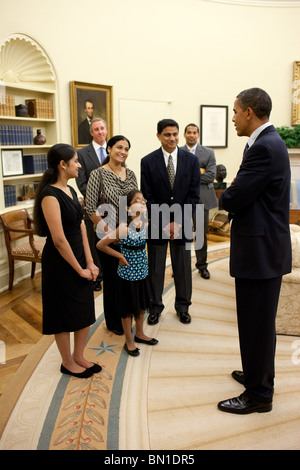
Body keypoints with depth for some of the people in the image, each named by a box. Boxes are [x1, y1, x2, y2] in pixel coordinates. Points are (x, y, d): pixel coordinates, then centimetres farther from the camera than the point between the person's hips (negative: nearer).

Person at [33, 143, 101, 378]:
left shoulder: (70, 190, 7)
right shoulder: (50, 195, -20)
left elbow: (81, 227, 5)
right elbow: (59, 239, -22)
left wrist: (89, 262, -1)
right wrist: (79, 269, -13)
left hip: (79, 257, 8)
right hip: (60, 262, -8)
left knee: (85, 310, 16)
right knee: (64, 313, 9)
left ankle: (79, 357, 34)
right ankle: (68, 362, 29)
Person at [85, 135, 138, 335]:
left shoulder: (130, 174, 7)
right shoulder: (98, 174, -9)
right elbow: (91, 208, -13)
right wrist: (108, 231, -15)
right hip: (110, 236, -5)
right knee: (112, 277, 8)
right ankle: (113, 321, 27)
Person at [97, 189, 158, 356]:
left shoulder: (144, 223, -3)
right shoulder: (124, 228, -23)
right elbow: (100, 245, -17)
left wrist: (143, 260, 10)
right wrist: (120, 256, -12)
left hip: (142, 271, 6)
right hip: (128, 272, -6)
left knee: (142, 304, 20)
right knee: (128, 308, 10)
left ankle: (140, 334, 41)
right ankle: (129, 341, 27)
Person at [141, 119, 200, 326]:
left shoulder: (191, 160, 1)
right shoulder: (148, 161, -2)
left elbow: (194, 195, -2)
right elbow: (148, 197, -4)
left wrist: (178, 222, -10)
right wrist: (163, 223, -11)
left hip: (182, 222, 1)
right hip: (157, 222, -1)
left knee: (183, 267, 10)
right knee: (155, 268, 7)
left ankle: (183, 306, 27)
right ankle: (156, 306, 24)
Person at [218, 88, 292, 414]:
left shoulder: (264, 147, -20)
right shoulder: (268, 142, 13)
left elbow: (233, 198, -23)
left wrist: (225, 197, -1)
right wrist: (233, 199, -4)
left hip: (260, 251, -10)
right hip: (265, 246, 11)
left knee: (256, 323, 3)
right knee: (260, 321, 22)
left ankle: (258, 394, 20)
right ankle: (258, 374, 40)